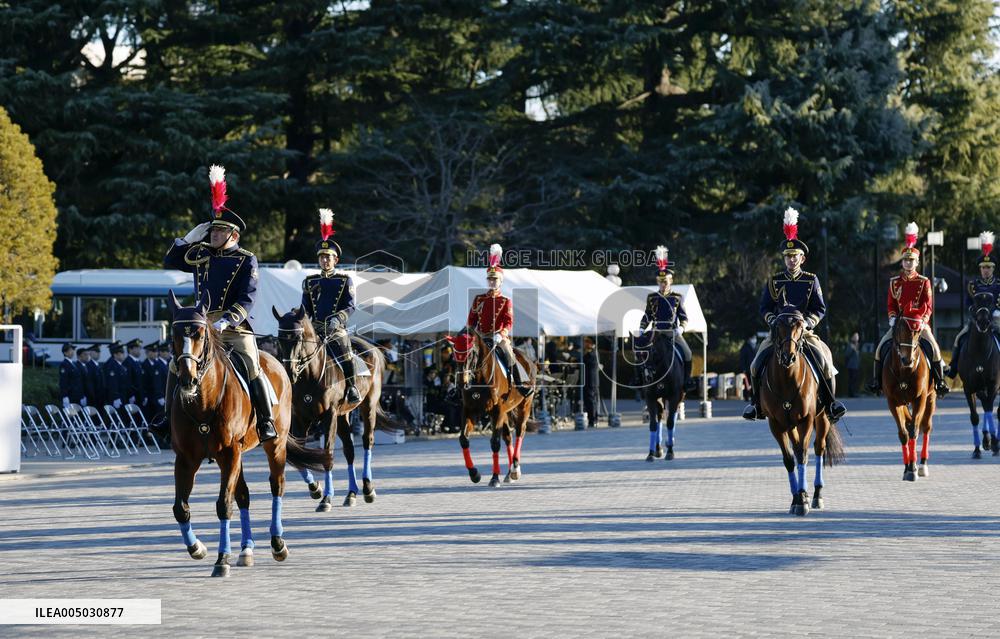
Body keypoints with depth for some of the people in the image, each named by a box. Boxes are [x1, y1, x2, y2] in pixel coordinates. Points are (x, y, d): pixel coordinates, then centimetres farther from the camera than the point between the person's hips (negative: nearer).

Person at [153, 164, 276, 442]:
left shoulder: (246, 260, -3)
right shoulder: (202, 255, 13)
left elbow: (247, 300, -12)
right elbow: (170, 261, 24)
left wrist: (226, 321, -26)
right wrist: (190, 238, 9)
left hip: (236, 328, -5)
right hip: (204, 326, 5)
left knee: (252, 369, -20)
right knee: (177, 365, -6)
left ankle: (266, 422, -17)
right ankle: (169, 416, 2)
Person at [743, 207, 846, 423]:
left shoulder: (811, 281, 5)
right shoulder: (773, 281, 8)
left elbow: (820, 309, 3)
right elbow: (764, 308, 7)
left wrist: (808, 322, -15)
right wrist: (773, 320, -12)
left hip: (805, 331, -1)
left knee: (824, 362, -22)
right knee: (757, 365, -16)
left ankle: (830, 402, -7)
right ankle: (756, 404, 0)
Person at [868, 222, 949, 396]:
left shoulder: (924, 282, 1)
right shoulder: (895, 282, 8)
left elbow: (928, 306, -2)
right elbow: (890, 304, 9)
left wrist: (922, 321, -18)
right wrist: (893, 318, -10)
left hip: (920, 322, -2)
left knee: (934, 348, -23)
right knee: (881, 347, -15)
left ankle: (939, 380, -12)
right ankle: (877, 379, -1)